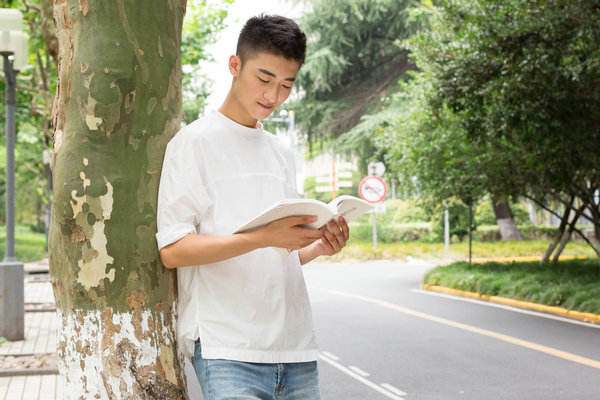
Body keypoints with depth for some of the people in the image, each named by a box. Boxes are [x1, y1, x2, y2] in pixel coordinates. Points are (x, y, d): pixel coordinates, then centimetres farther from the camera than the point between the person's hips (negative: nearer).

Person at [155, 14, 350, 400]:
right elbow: (172, 249, -10)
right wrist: (264, 237, -20)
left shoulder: (283, 154, 19)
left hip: (296, 348, 6)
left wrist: (319, 247, 1)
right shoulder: (195, 142, -1)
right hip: (227, 351, -6)